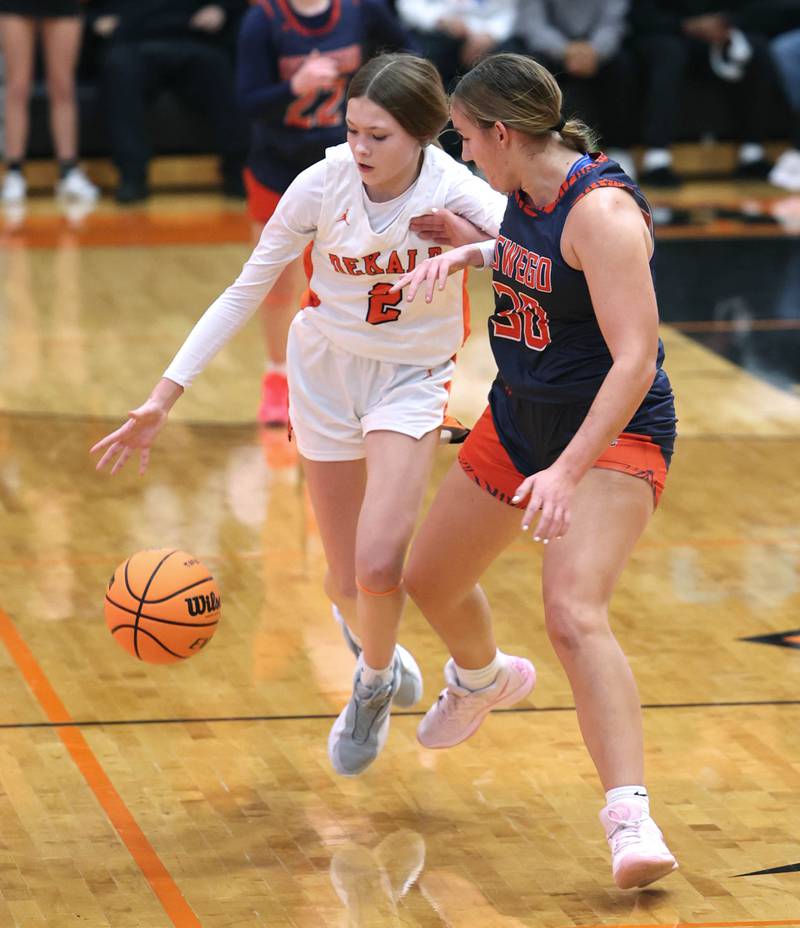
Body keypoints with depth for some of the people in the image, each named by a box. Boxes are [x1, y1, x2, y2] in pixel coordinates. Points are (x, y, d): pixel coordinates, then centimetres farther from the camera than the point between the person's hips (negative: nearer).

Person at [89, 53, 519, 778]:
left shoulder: (459, 196, -22)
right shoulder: (323, 184, -18)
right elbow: (246, 291, -11)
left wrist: (472, 241, -34)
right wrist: (164, 397, -15)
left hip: (411, 380, -1)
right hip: (326, 371, 2)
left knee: (379, 565, -20)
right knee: (348, 582, 6)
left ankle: (372, 685, 13)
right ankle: (369, 639, 44)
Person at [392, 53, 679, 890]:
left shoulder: (601, 211, -26)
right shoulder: (526, 192, 0)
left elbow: (635, 358, -32)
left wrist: (568, 471, -40)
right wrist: (469, 253, 4)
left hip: (612, 435, -9)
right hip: (517, 418, 9)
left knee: (575, 616, -29)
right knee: (429, 581, 21)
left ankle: (632, 822, -33)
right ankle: (480, 679, 55)